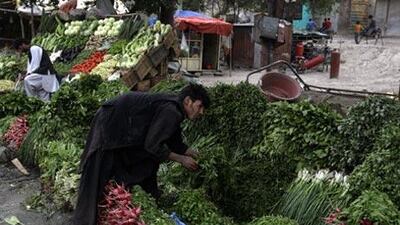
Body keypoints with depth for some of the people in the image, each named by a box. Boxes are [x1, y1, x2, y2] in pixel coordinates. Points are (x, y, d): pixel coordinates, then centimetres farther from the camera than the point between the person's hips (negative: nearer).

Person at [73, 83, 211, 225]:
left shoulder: (173, 109, 6)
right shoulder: (170, 111, -24)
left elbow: (175, 143, 17)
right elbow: (152, 146, -25)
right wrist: (181, 159, -16)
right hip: (109, 122, -10)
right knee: (97, 176, -7)